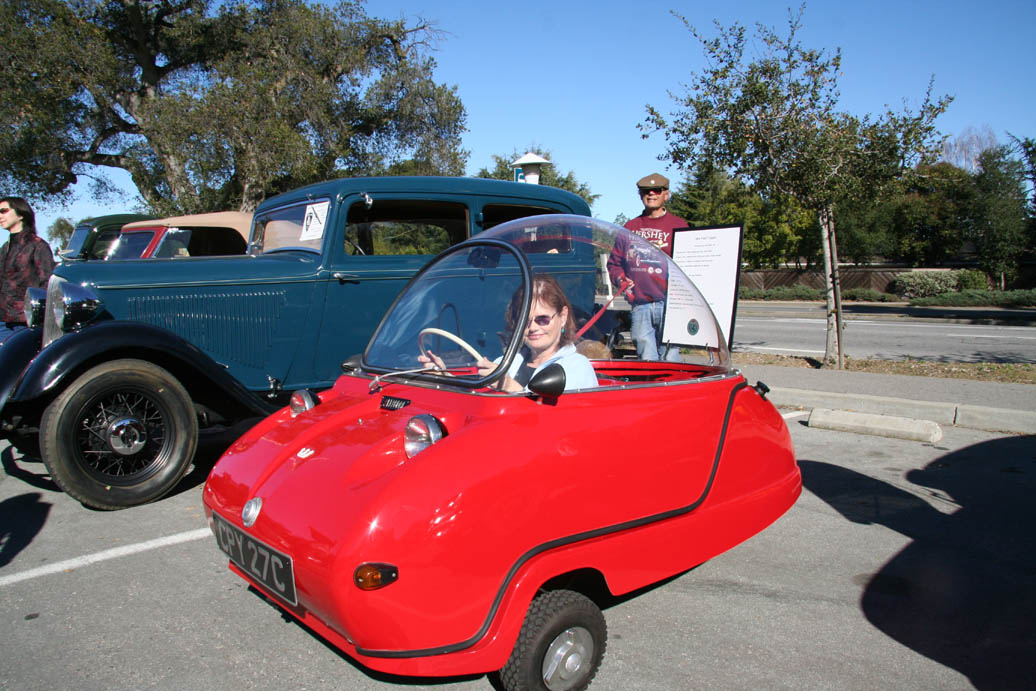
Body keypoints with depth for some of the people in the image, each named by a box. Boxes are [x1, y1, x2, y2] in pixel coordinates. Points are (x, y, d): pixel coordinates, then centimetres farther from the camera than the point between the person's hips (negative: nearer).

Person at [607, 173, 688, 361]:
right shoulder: (630, 227, 19)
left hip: (669, 303, -2)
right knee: (646, 360, 1)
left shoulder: (678, 225, 10)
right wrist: (620, 278, 5)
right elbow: (614, 262, 23)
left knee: (669, 361, -5)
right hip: (639, 305, 3)